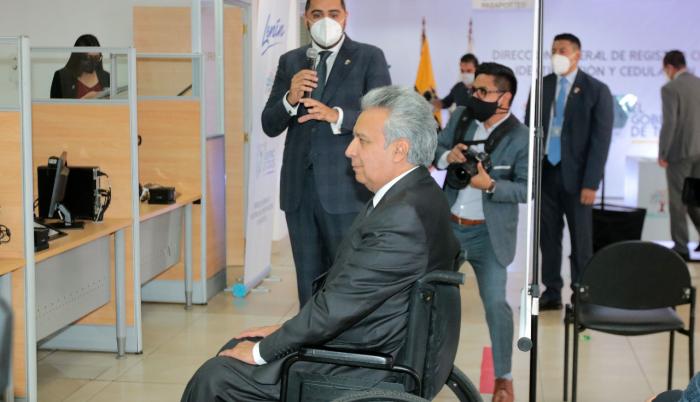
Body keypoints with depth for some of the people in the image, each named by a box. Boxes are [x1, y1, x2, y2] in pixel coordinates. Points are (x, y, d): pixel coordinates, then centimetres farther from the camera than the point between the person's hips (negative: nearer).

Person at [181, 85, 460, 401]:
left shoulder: (404, 215, -26)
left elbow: (338, 304, -24)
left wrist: (261, 352, -12)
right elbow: (342, 283, 12)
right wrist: (285, 328, 7)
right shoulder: (411, 194, 7)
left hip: (359, 371, -10)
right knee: (234, 349, 15)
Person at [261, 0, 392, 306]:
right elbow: (270, 125, 7)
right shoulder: (290, 61, 12)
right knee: (308, 282, 12)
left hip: (345, 189, -4)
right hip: (299, 189, 4)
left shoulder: (369, 58, 1)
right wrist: (290, 99, -13)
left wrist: (336, 115, -25)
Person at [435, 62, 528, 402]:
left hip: (488, 233, -5)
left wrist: (491, 185, -30)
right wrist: (447, 156, -17)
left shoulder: (520, 138, -15)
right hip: (448, 225, 5)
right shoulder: (461, 115, -2)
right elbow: (435, 150, 6)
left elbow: (527, 189, -15)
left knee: (496, 303, -7)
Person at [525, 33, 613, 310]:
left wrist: (591, 183, -13)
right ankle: (552, 293, 19)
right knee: (548, 235, 8)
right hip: (544, 172, 4)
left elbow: (601, 140, -8)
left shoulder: (596, 91, -5)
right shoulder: (541, 86, 7)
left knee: (581, 240, 5)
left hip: (575, 174, -3)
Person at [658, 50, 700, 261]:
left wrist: (662, 154, -10)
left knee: (677, 200, 3)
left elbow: (669, 123, -19)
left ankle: (681, 247, 6)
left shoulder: (670, 89, -12)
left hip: (679, 151, -6)